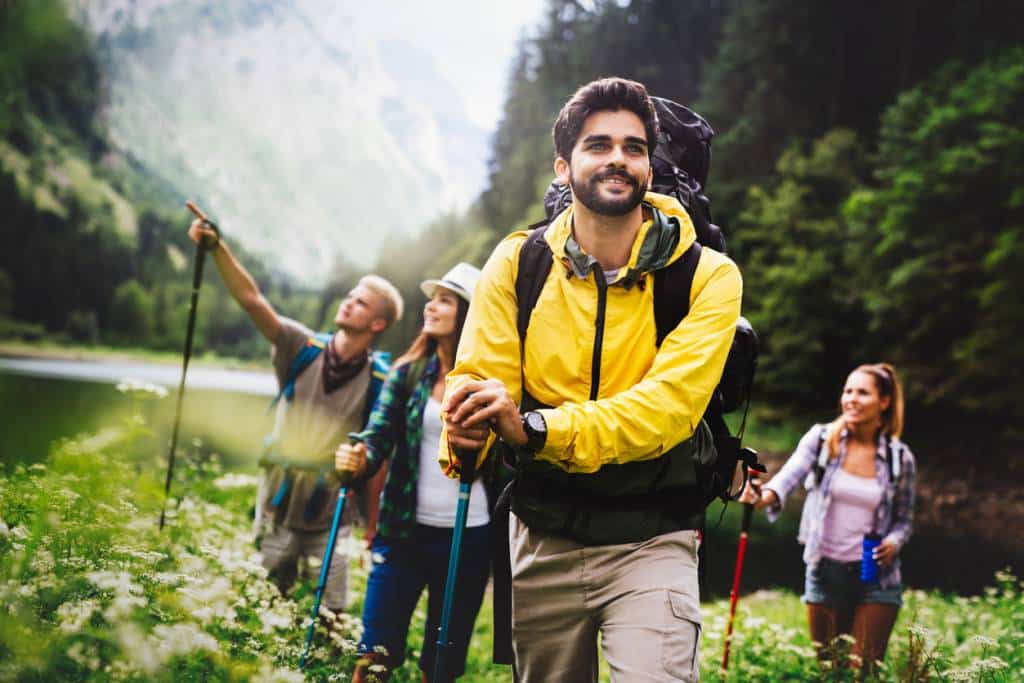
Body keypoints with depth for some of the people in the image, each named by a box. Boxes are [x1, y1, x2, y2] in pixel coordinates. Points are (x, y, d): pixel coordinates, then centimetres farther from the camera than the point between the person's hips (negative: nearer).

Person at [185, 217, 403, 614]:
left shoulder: (379, 381, -7)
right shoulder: (303, 349, -3)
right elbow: (251, 299, -12)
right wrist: (216, 247, -23)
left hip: (330, 520, -2)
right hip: (278, 507, 2)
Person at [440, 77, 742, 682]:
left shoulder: (707, 276, -10)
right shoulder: (518, 263, -2)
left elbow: (668, 406, -22)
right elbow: (479, 379, -9)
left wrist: (535, 428, -36)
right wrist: (465, 434, -34)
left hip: (651, 538, -3)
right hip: (542, 535, 3)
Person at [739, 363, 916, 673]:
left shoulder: (900, 458, -3)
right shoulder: (821, 439, -5)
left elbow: (904, 519, 8)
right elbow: (790, 474, -23)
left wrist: (893, 542, -14)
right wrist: (767, 494, -44)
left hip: (875, 575, -1)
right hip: (825, 570, 1)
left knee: (864, 668, -3)